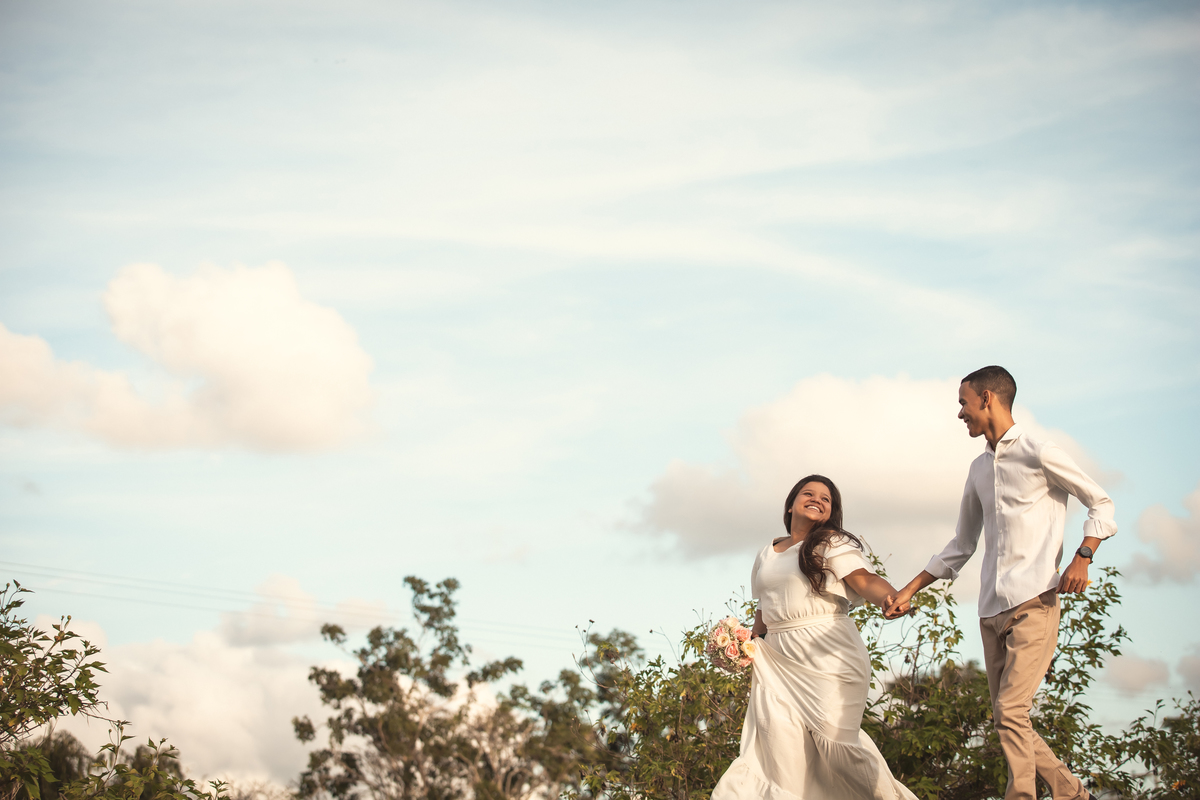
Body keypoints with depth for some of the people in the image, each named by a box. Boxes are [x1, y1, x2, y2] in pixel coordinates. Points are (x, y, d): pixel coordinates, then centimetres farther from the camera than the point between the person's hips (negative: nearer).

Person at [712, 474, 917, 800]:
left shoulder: (833, 543, 2)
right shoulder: (768, 554, 20)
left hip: (828, 653, -5)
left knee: (833, 735, -13)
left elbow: (864, 579, -13)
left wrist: (888, 596, -33)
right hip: (778, 657, 5)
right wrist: (748, 641, 14)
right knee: (778, 733, -13)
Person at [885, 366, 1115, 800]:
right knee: (1006, 719, 5)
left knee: (1010, 710, -18)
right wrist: (909, 592, 20)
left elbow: (1101, 504, 4)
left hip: (1033, 602, -7)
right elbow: (960, 547, 24)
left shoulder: (1039, 455, -2)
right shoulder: (978, 470, 18)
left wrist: (1082, 556, -12)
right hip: (992, 609, 7)